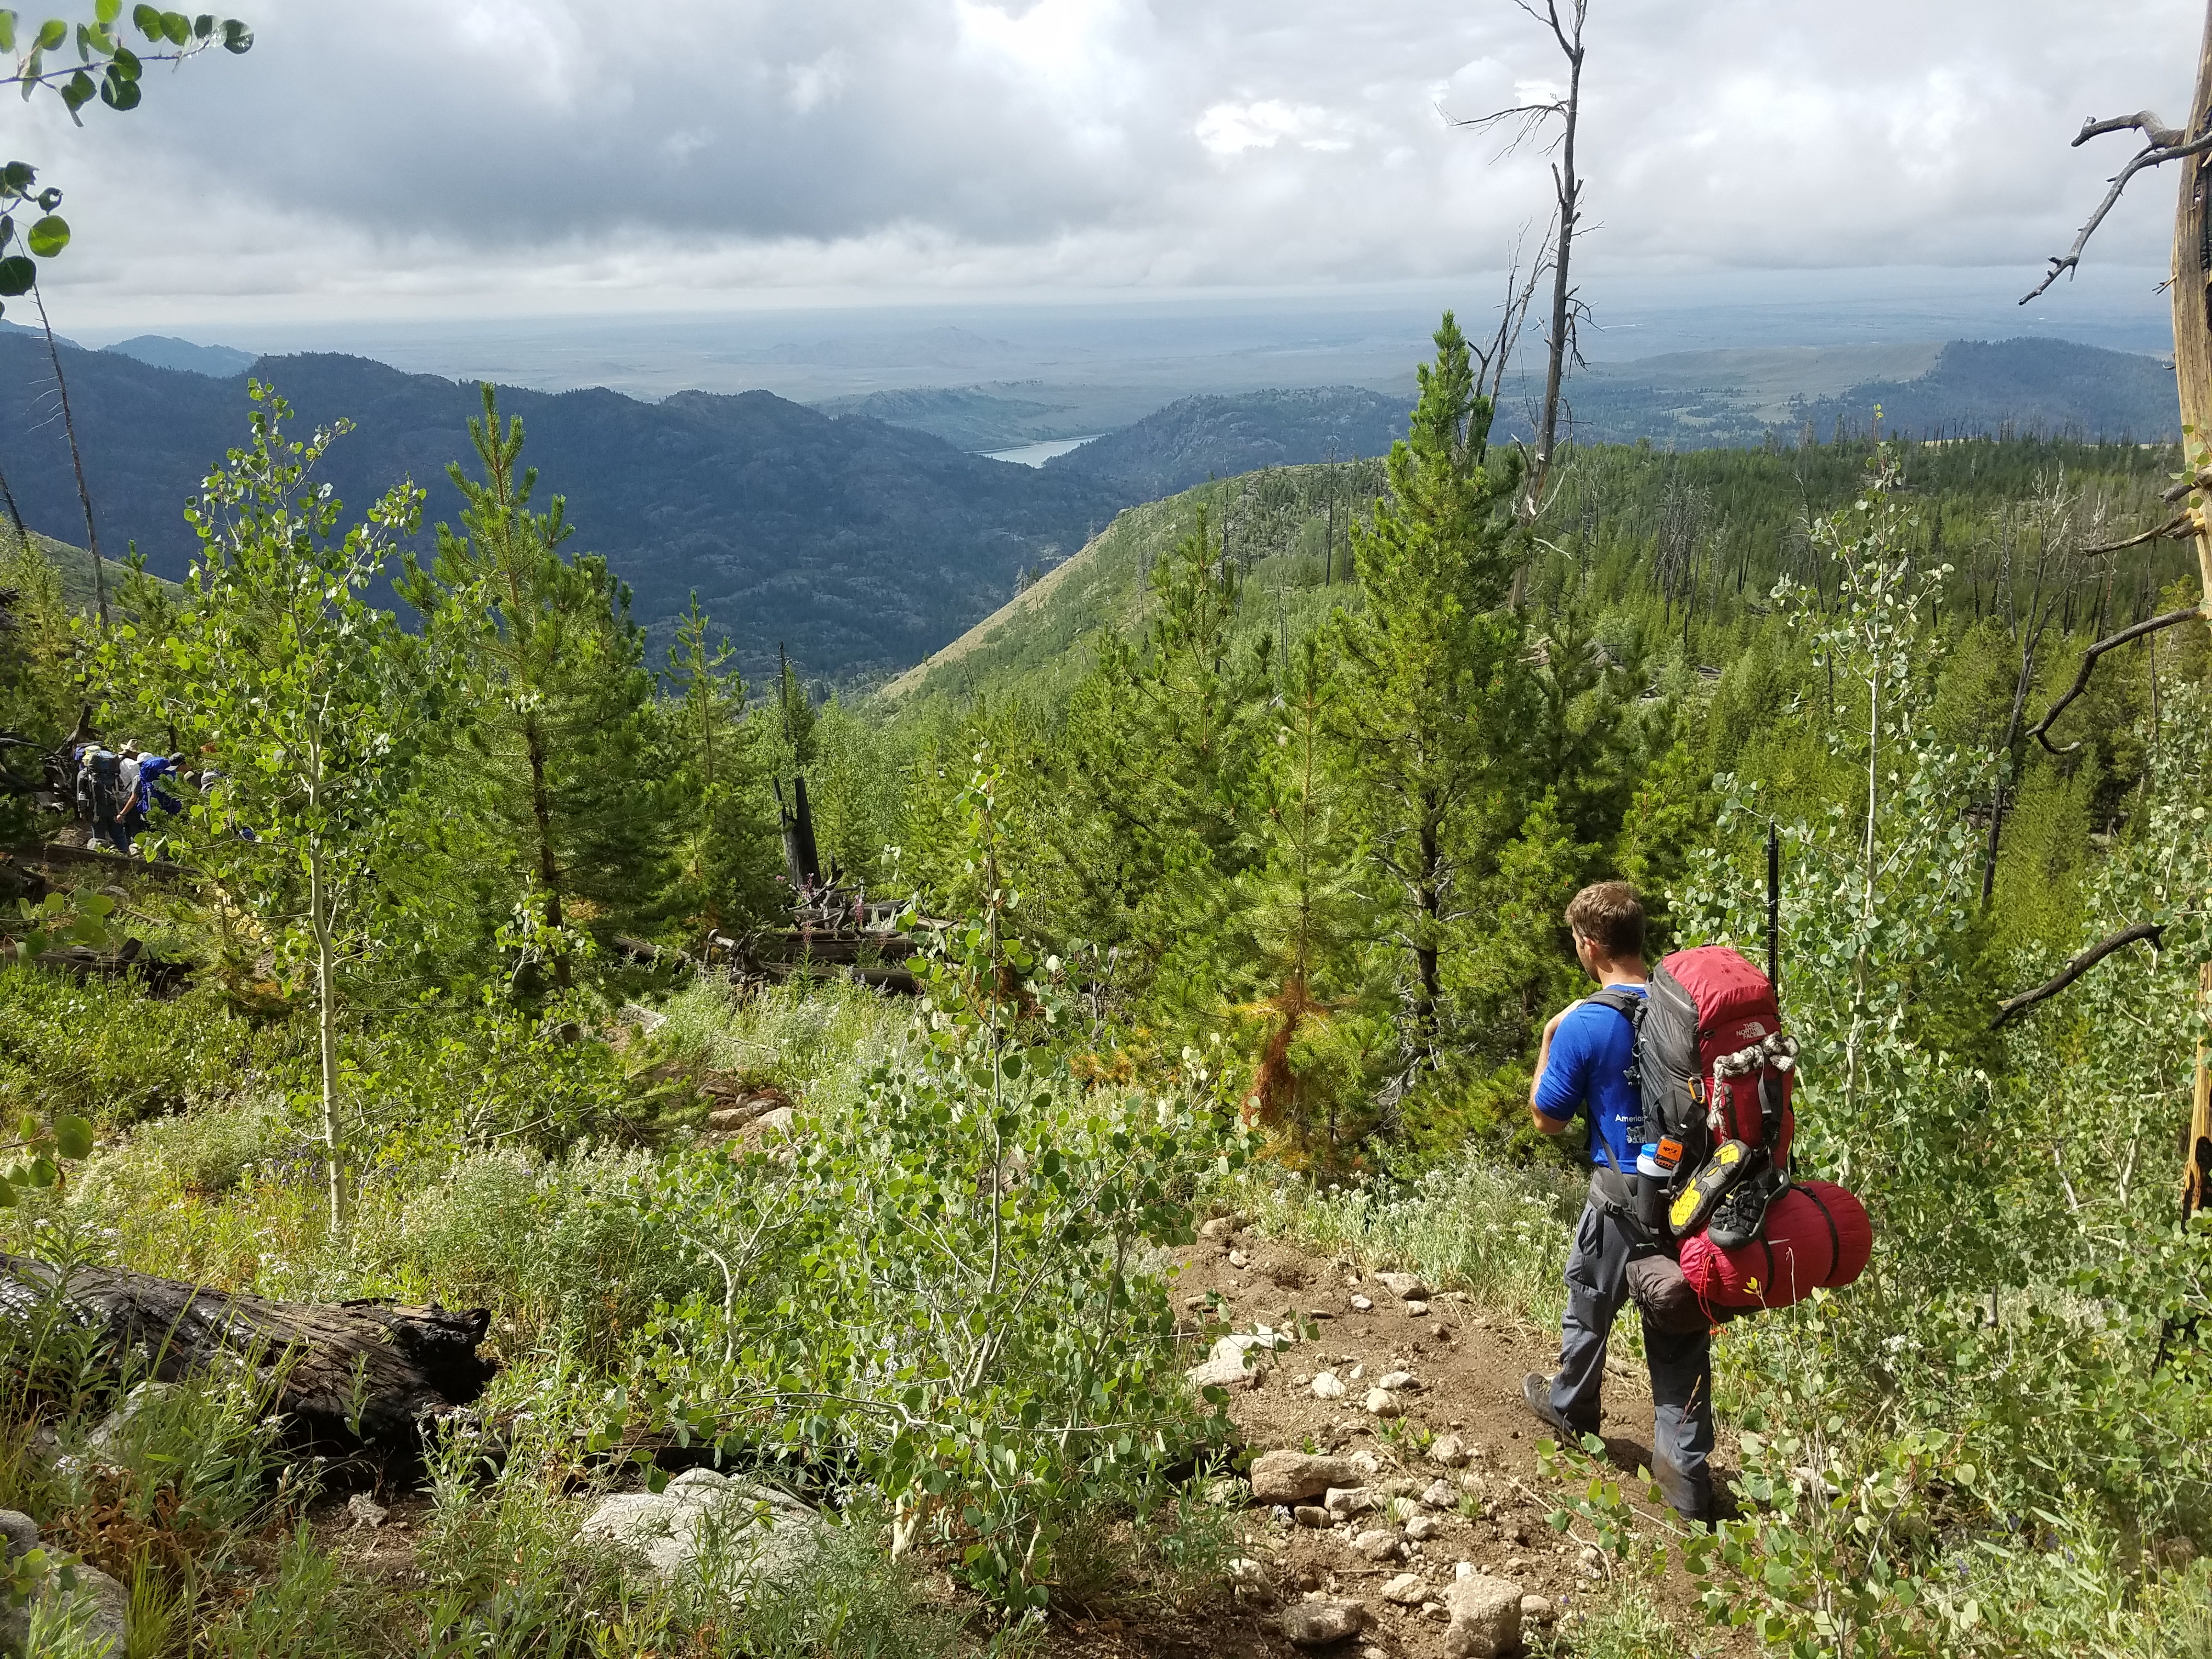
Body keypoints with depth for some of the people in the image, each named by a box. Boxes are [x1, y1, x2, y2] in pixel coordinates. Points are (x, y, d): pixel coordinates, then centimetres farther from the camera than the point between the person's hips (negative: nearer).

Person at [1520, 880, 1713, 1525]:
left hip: (1623, 1197, -4)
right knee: (1681, 1327, 10)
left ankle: (1569, 1407, 43)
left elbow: (1548, 1119, -6)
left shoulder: (1586, 1023, -17)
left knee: (1590, 1303, 21)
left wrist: (1549, 1039, 0)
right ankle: (1686, 1470, 12)